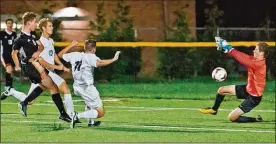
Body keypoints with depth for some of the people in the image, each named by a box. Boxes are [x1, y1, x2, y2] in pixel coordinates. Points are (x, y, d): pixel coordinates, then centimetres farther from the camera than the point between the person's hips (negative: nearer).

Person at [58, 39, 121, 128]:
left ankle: (90, 121, 34)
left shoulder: (74, 55, 7)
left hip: (77, 87, 8)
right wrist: (113, 60, -31)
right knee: (100, 113, -2)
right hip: (87, 87, -8)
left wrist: (71, 46, 32)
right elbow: (99, 63, -32)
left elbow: (60, 55, 22)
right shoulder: (91, 57, -11)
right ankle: (78, 116, -19)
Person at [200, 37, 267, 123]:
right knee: (221, 90, 15)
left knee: (232, 117, -8)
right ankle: (214, 109, 40)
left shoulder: (259, 64, -31)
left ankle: (256, 119, 5)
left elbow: (242, 59, -35)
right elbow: (243, 56, -7)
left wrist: (229, 48, -27)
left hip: (254, 97, -9)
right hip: (248, 89, 9)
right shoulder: (256, 59, -5)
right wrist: (227, 49, -19)